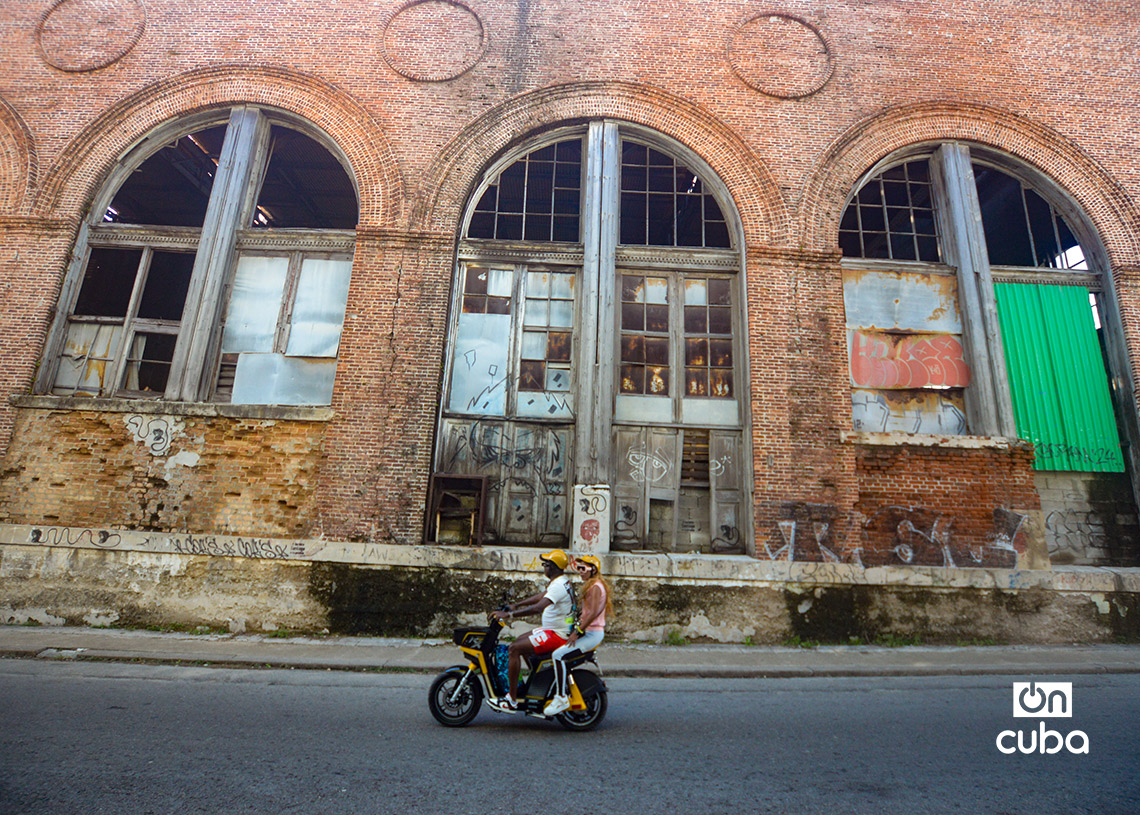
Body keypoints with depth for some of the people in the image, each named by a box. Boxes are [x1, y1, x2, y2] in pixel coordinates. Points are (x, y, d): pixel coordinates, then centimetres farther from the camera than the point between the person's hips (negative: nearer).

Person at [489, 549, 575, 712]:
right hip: (552, 630, 10)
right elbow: (540, 596, 23)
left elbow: (538, 607, -33)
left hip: (556, 635, -10)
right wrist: (516, 605, 21)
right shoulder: (563, 581, 11)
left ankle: (512, 700, -10)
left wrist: (509, 615, -30)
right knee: (518, 643, 19)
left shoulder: (559, 585, -22)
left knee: (514, 649, -14)